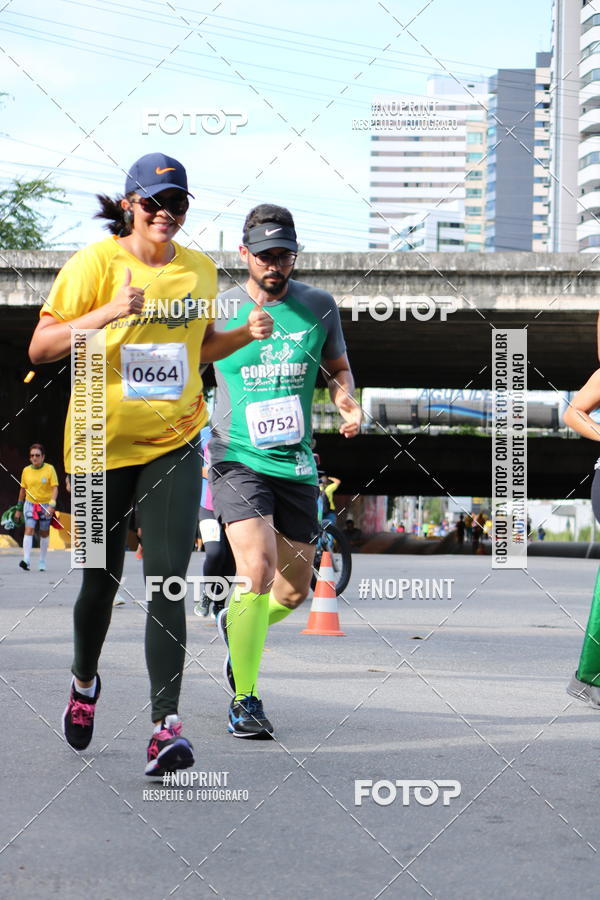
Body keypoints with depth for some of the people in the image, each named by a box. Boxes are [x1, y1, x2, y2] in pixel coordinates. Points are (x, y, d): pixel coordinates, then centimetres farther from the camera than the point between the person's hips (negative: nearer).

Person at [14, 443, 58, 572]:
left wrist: (52, 505, -25)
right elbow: (23, 490, 12)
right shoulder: (26, 470, 2)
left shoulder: (50, 469, -7)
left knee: (44, 533, 8)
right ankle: (26, 560, -23)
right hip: (30, 504, 1)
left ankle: (42, 562, 21)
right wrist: (18, 509, 13)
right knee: (29, 530, -15)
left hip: (46, 505, -1)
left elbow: (55, 488, -11)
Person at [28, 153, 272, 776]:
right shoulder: (96, 262, -7)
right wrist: (110, 312, -25)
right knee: (101, 579, 10)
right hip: (101, 440, -1)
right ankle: (85, 680, 41)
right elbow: (40, 348, -12)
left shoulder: (200, 271, 6)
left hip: (173, 442, 2)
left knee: (167, 580, -12)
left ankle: (166, 725, -17)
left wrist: (245, 335, 2)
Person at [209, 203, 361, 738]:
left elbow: (337, 369, 17)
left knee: (293, 590, 10)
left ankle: (237, 627, 44)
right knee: (257, 571, -22)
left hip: (296, 463, 4)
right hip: (238, 459, -4)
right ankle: (246, 700, -11)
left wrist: (350, 406, -4)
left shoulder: (319, 307, 4)